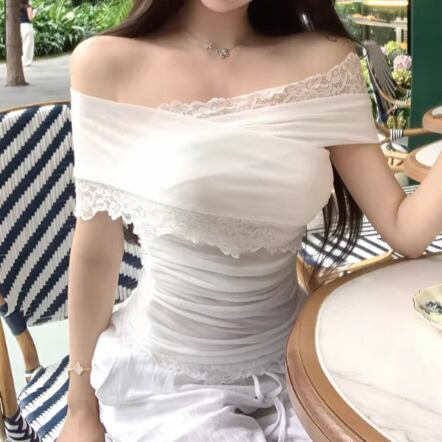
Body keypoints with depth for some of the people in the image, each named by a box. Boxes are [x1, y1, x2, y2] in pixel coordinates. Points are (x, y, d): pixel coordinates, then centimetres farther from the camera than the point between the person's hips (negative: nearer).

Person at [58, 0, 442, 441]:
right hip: (165, 377, -3)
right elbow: (96, 251, -5)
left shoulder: (323, 61, -5)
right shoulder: (106, 64, -11)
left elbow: (404, 229, -7)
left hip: (292, 360, 4)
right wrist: (82, 406, 4)